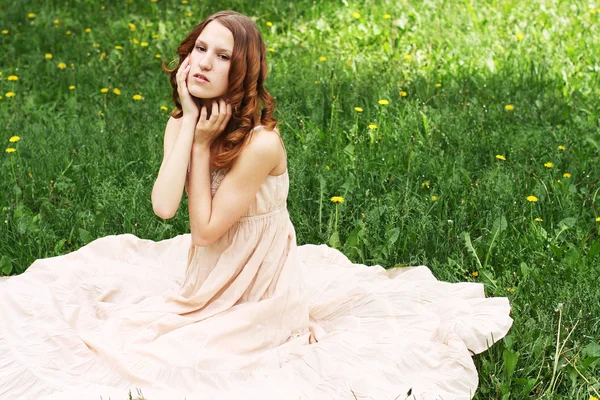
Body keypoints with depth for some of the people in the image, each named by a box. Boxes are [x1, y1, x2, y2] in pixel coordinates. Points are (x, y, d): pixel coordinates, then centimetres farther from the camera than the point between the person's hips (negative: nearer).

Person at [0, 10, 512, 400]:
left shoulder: (261, 143, -28)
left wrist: (203, 143, -22)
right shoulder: (179, 124, -6)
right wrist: (189, 123, -22)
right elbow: (164, 206, -22)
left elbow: (206, 228, -22)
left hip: (254, 286, -7)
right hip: (203, 275, 7)